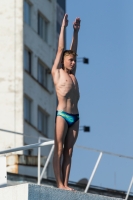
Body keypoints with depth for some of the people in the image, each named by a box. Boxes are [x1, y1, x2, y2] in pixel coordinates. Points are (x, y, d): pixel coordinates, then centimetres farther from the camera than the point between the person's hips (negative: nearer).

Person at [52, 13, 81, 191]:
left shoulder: (72, 74, 18)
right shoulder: (57, 72, 5)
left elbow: (72, 50, 22)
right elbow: (61, 49, 7)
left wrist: (76, 31, 22)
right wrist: (63, 27, 10)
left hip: (75, 116, 6)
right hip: (62, 115, -6)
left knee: (68, 151, 2)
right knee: (59, 150, -6)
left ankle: (65, 184, -1)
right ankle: (59, 184, -9)